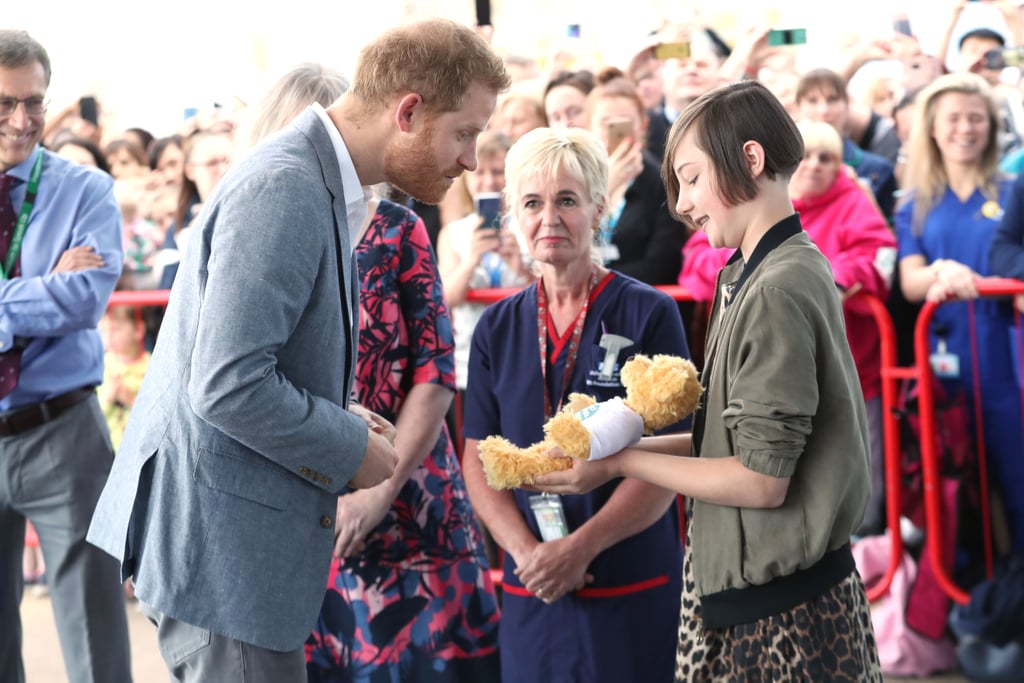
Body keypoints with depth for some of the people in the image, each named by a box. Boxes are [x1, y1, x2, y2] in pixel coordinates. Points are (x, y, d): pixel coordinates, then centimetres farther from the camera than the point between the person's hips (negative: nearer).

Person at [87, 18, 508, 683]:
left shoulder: (324, 187, 12)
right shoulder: (285, 189, -20)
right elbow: (227, 386, -26)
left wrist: (344, 422, 6)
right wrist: (351, 450, -13)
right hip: (219, 534, -10)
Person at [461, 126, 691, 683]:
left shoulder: (650, 314, -4)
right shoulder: (498, 328, 7)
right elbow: (479, 460, 6)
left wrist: (580, 549, -15)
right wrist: (526, 551, -9)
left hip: (634, 589, -3)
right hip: (531, 591, 3)